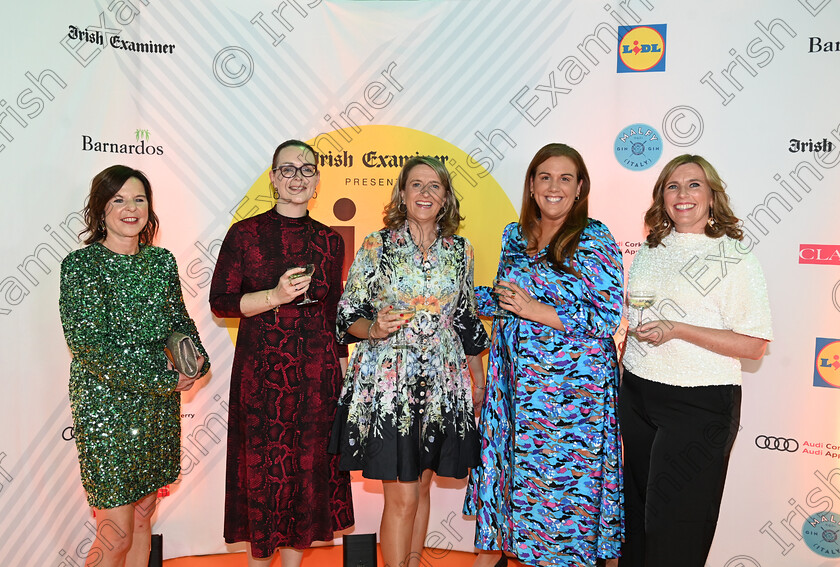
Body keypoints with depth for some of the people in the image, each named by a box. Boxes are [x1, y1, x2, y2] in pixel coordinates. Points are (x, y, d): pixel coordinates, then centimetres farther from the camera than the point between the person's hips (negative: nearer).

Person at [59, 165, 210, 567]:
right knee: (116, 534, -1)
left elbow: (180, 321, 15)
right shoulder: (81, 264, -10)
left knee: (142, 518, 16)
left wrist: (194, 360, -7)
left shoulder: (162, 260, 8)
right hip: (106, 404, -5)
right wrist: (165, 377, -17)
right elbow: (90, 345, -16)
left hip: (160, 405, 6)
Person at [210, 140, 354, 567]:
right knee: (262, 469, 4)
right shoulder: (245, 234, -1)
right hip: (262, 371, -2)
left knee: (308, 470, 7)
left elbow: (335, 314, 12)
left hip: (317, 373, 3)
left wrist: (342, 369, 9)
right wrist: (276, 296, -16)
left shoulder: (330, 241, 7)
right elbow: (220, 302, -3)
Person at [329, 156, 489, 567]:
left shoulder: (459, 251, 8)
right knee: (402, 497, -3)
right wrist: (375, 328, -22)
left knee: (422, 488, 13)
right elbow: (348, 316, -1)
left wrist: (480, 380, 16)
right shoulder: (376, 246, -2)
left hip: (442, 387, 4)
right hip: (387, 386, -3)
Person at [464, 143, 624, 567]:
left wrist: (538, 311, -19)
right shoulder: (514, 235, 9)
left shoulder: (595, 239, -9)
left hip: (572, 384, -5)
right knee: (503, 461, 14)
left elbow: (609, 317, -14)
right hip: (514, 378, 5)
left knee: (563, 476, 4)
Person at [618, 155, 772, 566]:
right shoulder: (650, 251, 10)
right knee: (636, 504, 16)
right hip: (637, 394, 6)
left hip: (698, 405, -6)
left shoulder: (735, 260, -9)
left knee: (673, 521, 0)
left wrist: (677, 330, -22)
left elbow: (754, 346, -14)